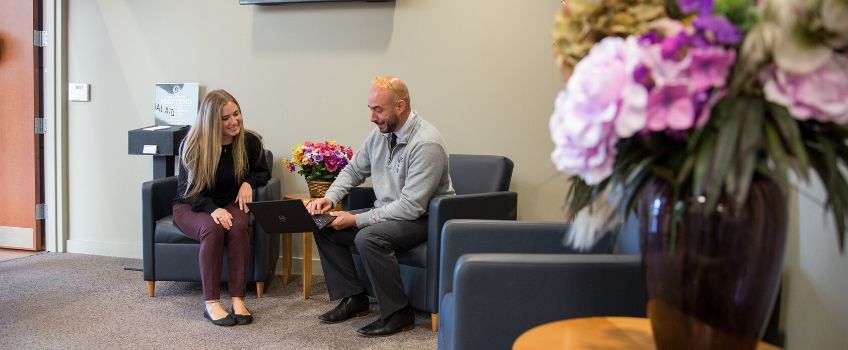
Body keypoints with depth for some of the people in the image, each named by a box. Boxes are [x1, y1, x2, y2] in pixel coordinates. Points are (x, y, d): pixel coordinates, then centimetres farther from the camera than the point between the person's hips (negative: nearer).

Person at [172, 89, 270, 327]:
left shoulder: (250, 141, -7)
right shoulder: (193, 145, -13)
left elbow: (263, 173, 10)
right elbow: (186, 189, -11)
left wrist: (249, 182, -14)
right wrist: (212, 208, -30)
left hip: (231, 204, 2)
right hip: (191, 206, -2)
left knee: (238, 226, -33)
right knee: (212, 228, -35)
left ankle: (238, 299, -29)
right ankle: (211, 303, -30)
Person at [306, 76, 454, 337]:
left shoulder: (427, 144, -23)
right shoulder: (380, 132, 1)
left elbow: (411, 207, -26)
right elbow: (353, 171, 15)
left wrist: (357, 220, -23)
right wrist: (330, 198, -5)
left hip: (421, 219, -8)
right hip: (386, 214, 8)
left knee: (368, 237, -33)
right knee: (324, 227, 0)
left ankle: (399, 314, -15)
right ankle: (353, 298, 9)